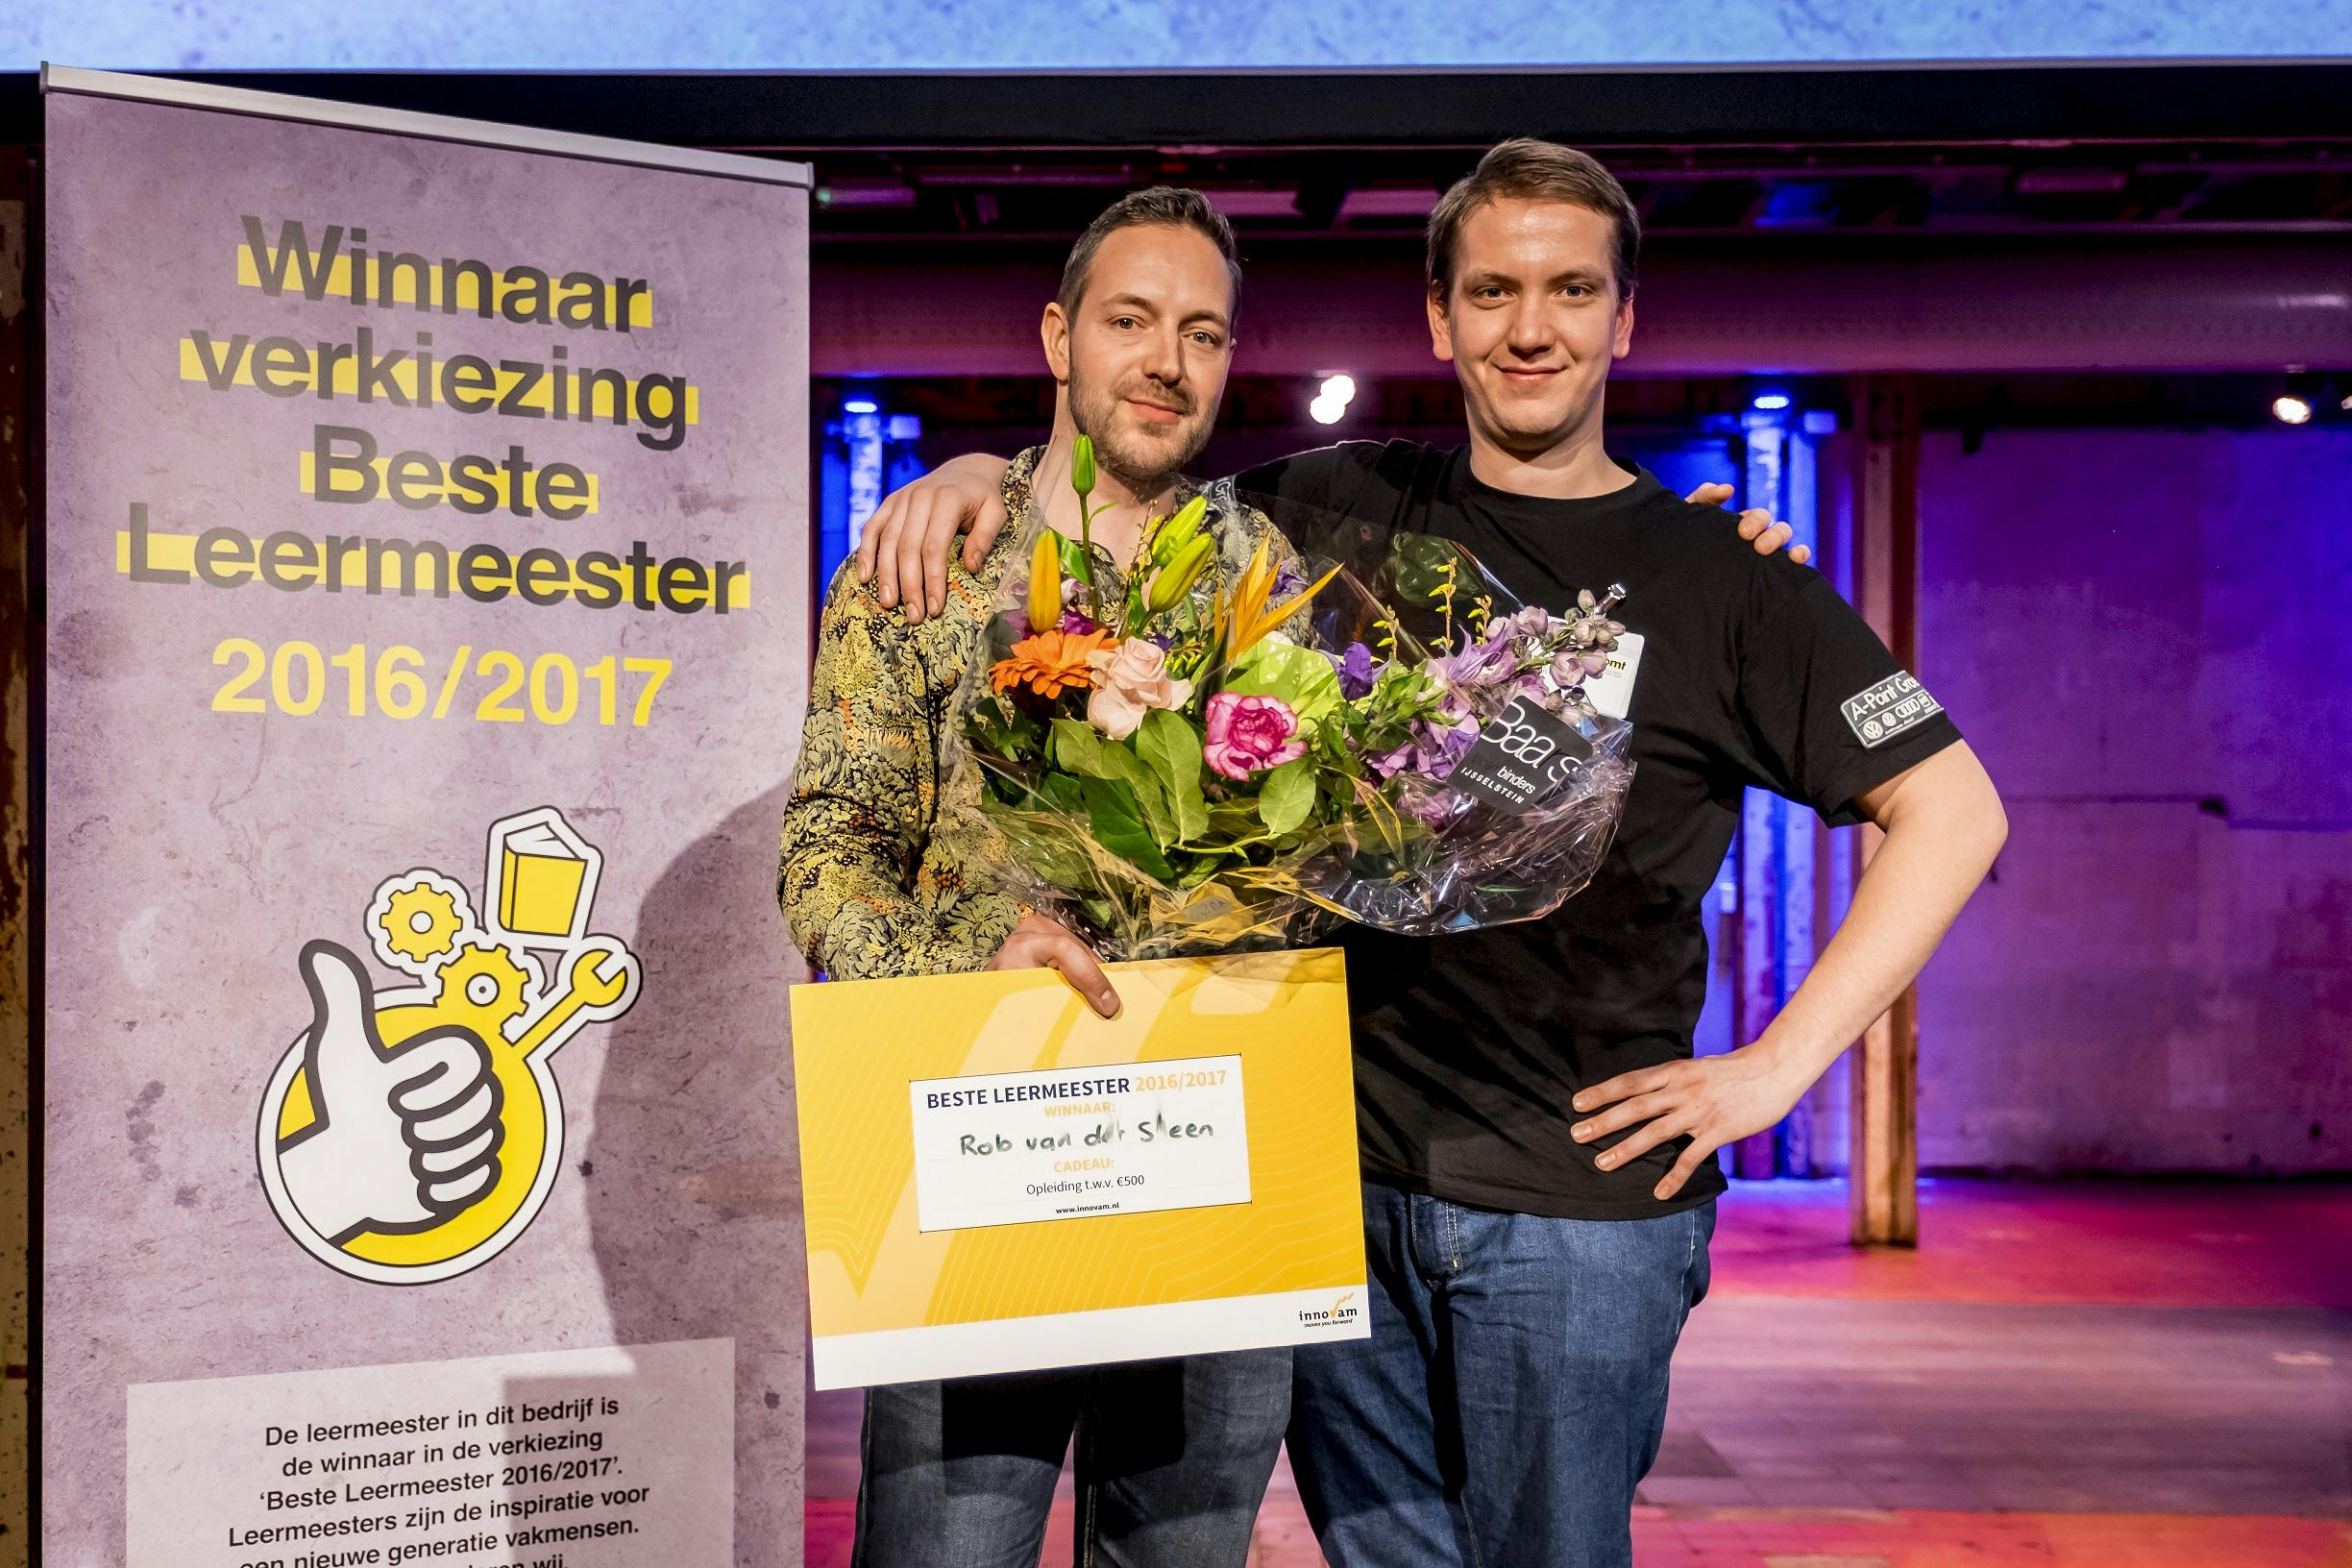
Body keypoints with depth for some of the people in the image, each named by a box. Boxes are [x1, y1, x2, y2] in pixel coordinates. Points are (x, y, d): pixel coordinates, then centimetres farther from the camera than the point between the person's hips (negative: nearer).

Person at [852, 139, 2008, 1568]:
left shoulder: (1723, 578, -1)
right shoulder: (1345, 511, 7)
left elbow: (1954, 810, -1)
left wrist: (1778, 1067, -7)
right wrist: (983, 469, -1)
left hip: (1577, 1198, -3)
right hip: (1337, 1174, 3)